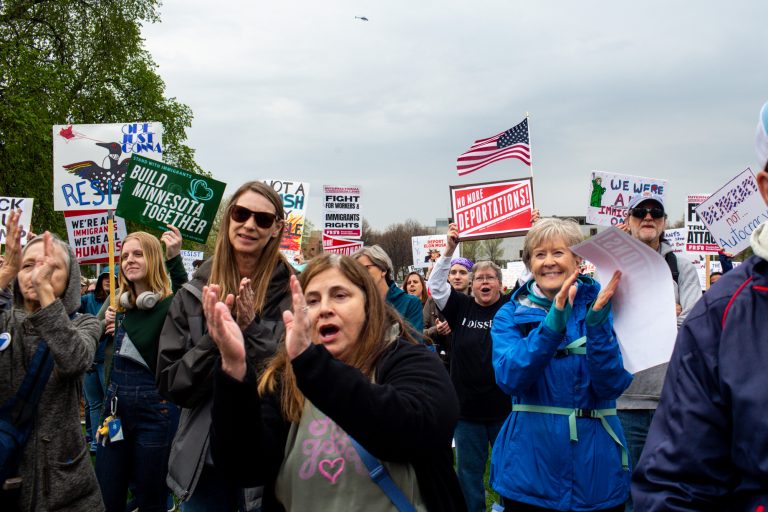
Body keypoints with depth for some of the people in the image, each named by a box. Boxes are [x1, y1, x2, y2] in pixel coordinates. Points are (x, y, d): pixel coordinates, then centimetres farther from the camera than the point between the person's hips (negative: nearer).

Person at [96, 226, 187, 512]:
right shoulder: (121, 305, 7)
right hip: (115, 406, 6)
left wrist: (174, 259, -44)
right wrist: (108, 326, 2)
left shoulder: (170, 304, -13)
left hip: (154, 410, -6)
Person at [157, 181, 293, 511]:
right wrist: (216, 337, -17)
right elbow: (172, 383, -2)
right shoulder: (194, 293, 1)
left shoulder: (292, 293, -7)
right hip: (202, 458, 3)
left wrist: (252, 330, -22)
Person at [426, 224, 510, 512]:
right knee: (469, 471, 12)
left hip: (505, 407, -1)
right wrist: (450, 249, -15)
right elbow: (436, 285, -5)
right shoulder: (461, 307, 5)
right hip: (467, 408, 2)